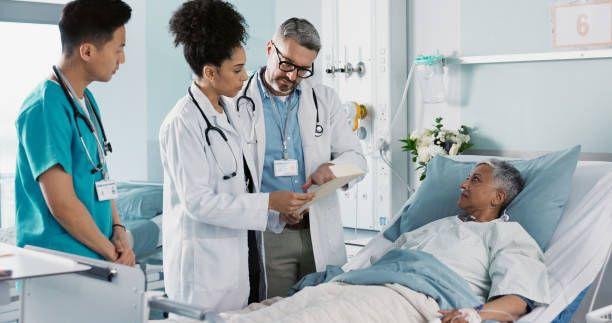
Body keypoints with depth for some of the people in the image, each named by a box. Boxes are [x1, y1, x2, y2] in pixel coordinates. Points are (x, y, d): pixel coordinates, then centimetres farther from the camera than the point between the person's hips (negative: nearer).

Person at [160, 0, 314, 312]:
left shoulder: (225, 112, 11)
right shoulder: (183, 123, -16)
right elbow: (197, 201, -21)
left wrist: (278, 213, 2)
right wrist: (268, 202, -20)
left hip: (241, 257, 8)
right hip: (206, 265, -8)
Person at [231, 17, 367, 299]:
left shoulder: (325, 99, 9)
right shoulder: (239, 104, -1)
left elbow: (356, 159, 9)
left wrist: (331, 168, -15)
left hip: (320, 233, 3)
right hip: (266, 236, -3)